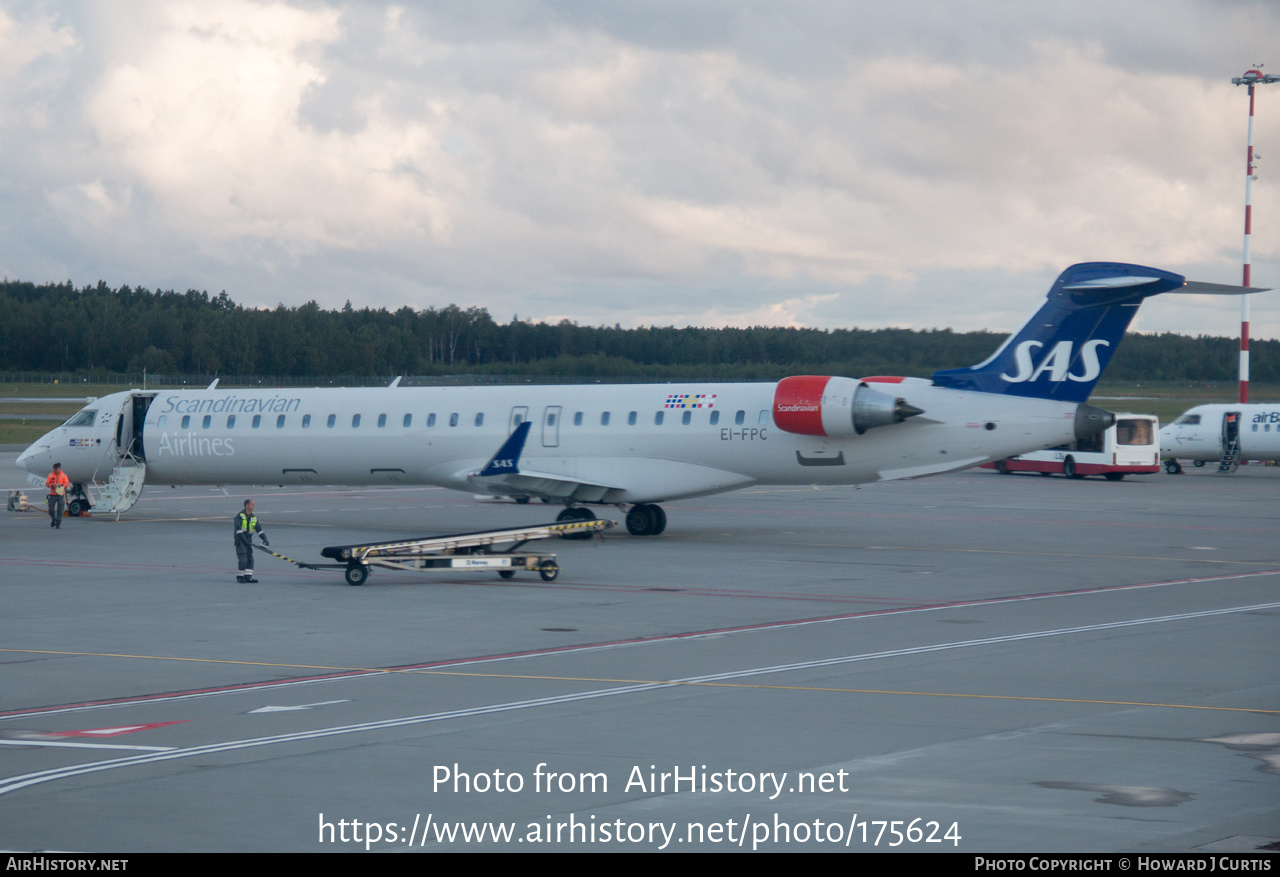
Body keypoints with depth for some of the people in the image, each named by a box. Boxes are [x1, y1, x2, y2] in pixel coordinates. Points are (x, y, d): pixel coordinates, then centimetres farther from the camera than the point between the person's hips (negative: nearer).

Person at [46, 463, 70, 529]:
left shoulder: (63, 475, 2)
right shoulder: (51, 475, 3)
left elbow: (67, 484, -1)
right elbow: (47, 483, 1)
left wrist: (61, 485, -20)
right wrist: (52, 485, -18)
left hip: (60, 494, -1)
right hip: (52, 494, 1)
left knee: (59, 510, -6)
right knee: (51, 509, 0)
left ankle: (58, 524, -2)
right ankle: (53, 519, 30)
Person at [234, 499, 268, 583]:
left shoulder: (253, 518, 13)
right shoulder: (240, 516, -8)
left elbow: (259, 529, 14)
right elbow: (238, 529, -17)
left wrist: (264, 538, 0)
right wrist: (244, 539, -25)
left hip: (248, 540, 7)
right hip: (240, 541, -7)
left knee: (250, 559, 1)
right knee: (243, 560, -11)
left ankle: (248, 576, 4)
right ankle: (239, 576, 1)